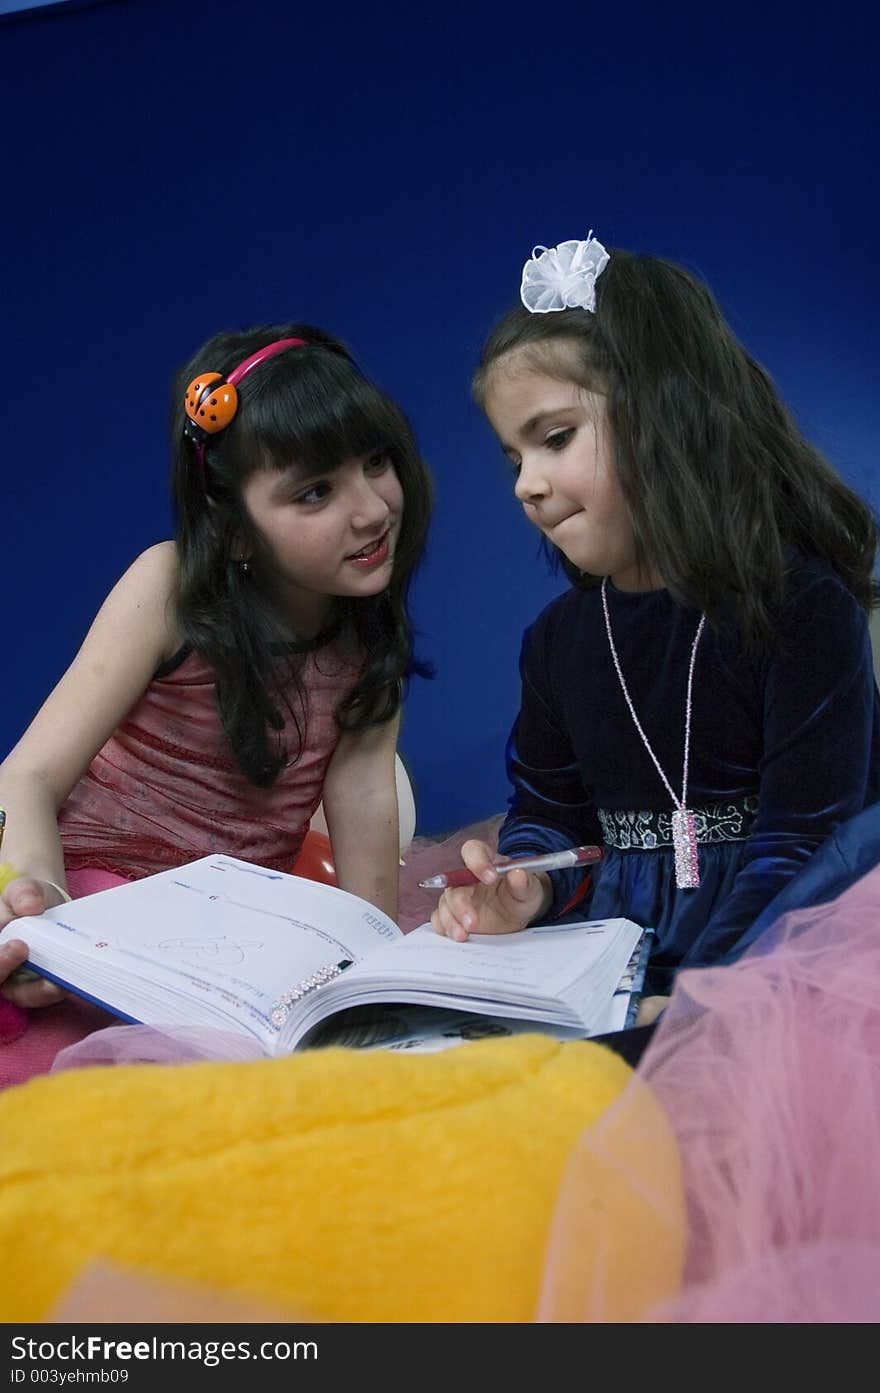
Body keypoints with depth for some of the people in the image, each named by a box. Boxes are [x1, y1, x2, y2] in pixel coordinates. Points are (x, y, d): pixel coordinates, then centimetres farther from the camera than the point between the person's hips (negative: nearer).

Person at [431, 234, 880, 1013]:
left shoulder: (800, 601, -8)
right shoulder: (559, 636, 14)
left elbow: (805, 839, -13)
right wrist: (526, 886, -4)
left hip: (766, 936, -6)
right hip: (617, 929, 7)